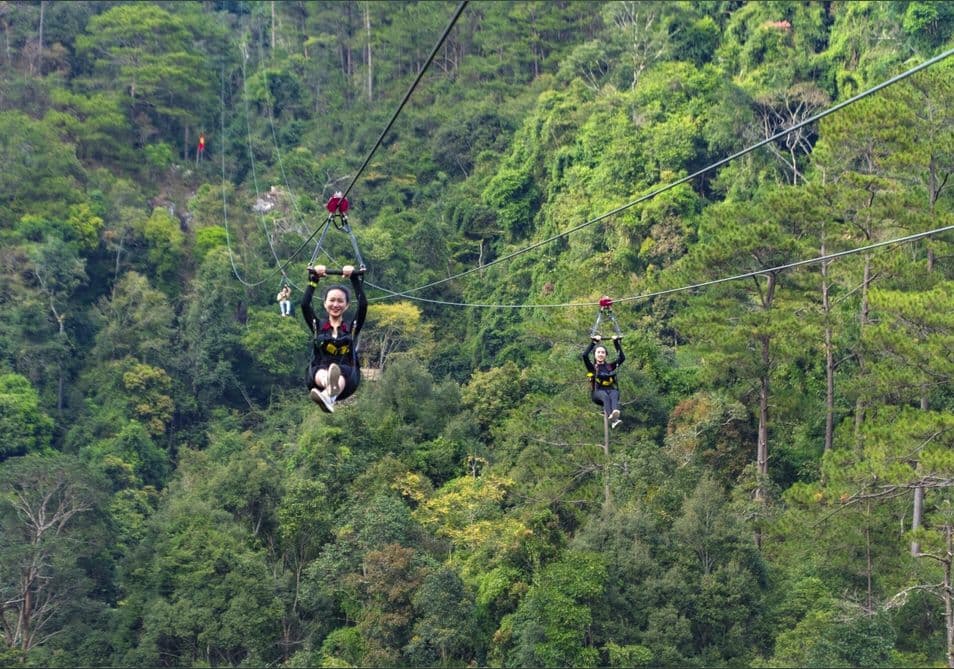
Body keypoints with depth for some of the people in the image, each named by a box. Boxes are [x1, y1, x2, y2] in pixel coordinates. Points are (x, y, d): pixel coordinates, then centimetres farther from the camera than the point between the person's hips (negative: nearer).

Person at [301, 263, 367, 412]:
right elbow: (305, 304, 4)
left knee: (340, 373, -39)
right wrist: (313, 278, 5)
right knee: (322, 372, -37)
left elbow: (363, 304, 3)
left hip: (347, 378, -1)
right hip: (318, 374, 1)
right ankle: (329, 384, -76)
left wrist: (356, 278, 4)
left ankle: (328, 396, -76)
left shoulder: (352, 328, 18)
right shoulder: (318, 326, 19)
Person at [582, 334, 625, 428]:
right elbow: (585, 355, -1)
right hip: (597, 393, -2)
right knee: (605, 395, -38)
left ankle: (615, 413, -67)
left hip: (611, 390, 2)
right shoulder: (592, 367, 16)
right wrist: (593, 342, -1)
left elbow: (622, 357, 12)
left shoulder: (610, 366, 23)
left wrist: (616, 343, 9)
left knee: (614, 394, -35)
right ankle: (612, 420, -65)